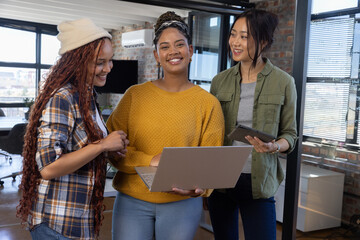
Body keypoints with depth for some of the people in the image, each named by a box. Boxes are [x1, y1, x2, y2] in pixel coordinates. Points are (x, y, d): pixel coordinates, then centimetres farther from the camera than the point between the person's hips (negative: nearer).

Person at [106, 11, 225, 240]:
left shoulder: (208, 103, -2)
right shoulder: (135, 95, 1)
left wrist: (200, 185, -21)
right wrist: (150, 160, -16)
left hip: (182, 203, 0)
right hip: (132, 201, 1)